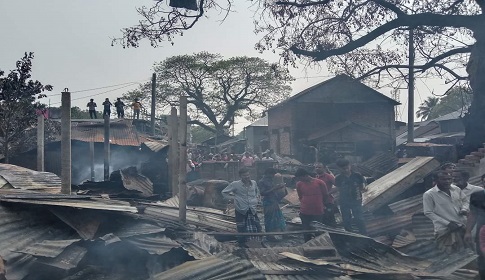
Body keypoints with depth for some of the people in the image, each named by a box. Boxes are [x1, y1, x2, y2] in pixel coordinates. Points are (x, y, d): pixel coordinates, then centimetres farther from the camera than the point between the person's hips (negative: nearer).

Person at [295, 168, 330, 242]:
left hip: (318, 213, -2)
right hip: (304, 213, 2)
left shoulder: (320, 183, -7)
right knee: (306, 233, 8)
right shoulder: (299, 184, 0)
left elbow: (326, 196, 7)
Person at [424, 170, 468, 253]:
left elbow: (464, 200, 19)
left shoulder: (456, 189, 4)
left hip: (463, 226, 6)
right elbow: (428, 213, -12)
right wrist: (447, 223, -16)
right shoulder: (429, 195, -13)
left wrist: (464, 209, -5)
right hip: (445, 230, -6)